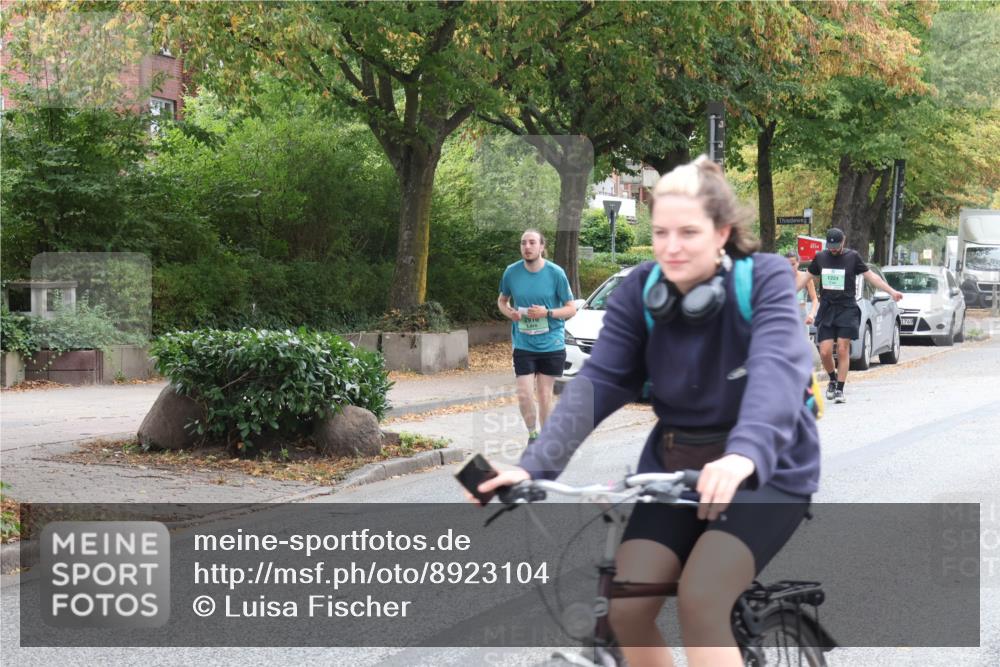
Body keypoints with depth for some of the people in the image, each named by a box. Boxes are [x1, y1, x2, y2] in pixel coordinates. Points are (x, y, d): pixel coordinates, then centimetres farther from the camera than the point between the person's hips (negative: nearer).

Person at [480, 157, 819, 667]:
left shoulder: (765, 279, -16)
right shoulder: (639, 290, -6)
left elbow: (777, 368, -33)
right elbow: (596, 383, -14)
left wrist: (744, 454, -53)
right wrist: (534, 466, -29)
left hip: (765, 470, -4)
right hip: (674, 465, 4)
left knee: (700, 600, -25)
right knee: (625, 607, -11)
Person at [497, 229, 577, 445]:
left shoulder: (555, 273, -8)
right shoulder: (512, 272, -2)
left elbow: (571, 309, -2)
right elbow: (502, 300, 15)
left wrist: (547, 312, -18)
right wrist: (508, 311, -7)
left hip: (551, 344, -1)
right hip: (523, 345, 1)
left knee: (545, 395, 7)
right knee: (524, 395, -5)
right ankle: (533, 434, 19)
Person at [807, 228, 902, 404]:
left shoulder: (852, 257, 1)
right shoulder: (820, 257, 7)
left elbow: (870, 276, 5)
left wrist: (891, 291, 1)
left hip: (847, 310, -2)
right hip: (826, 310, 2)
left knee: (843, 350, -6)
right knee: (825, 352, -5)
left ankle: (839, 389, 3)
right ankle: (833, 379, 22)